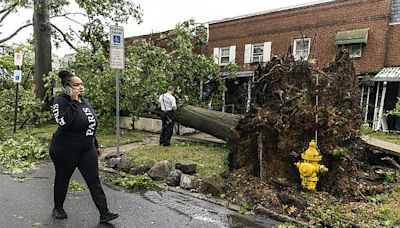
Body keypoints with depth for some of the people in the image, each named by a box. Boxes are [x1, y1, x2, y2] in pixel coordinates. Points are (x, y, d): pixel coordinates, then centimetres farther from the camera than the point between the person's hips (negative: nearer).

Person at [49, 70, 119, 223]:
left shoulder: (85, 101, 8)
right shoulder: (61, 101, -13)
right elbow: (63, 122, -31)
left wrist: (96, 145, 18)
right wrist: (73, 102, -26)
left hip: (87, 149, 5)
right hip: (65, 150, -5)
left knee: (94, 181, 1)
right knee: (62, 180, 15)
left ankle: (104, 214, 4)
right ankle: (58, 208, 39)